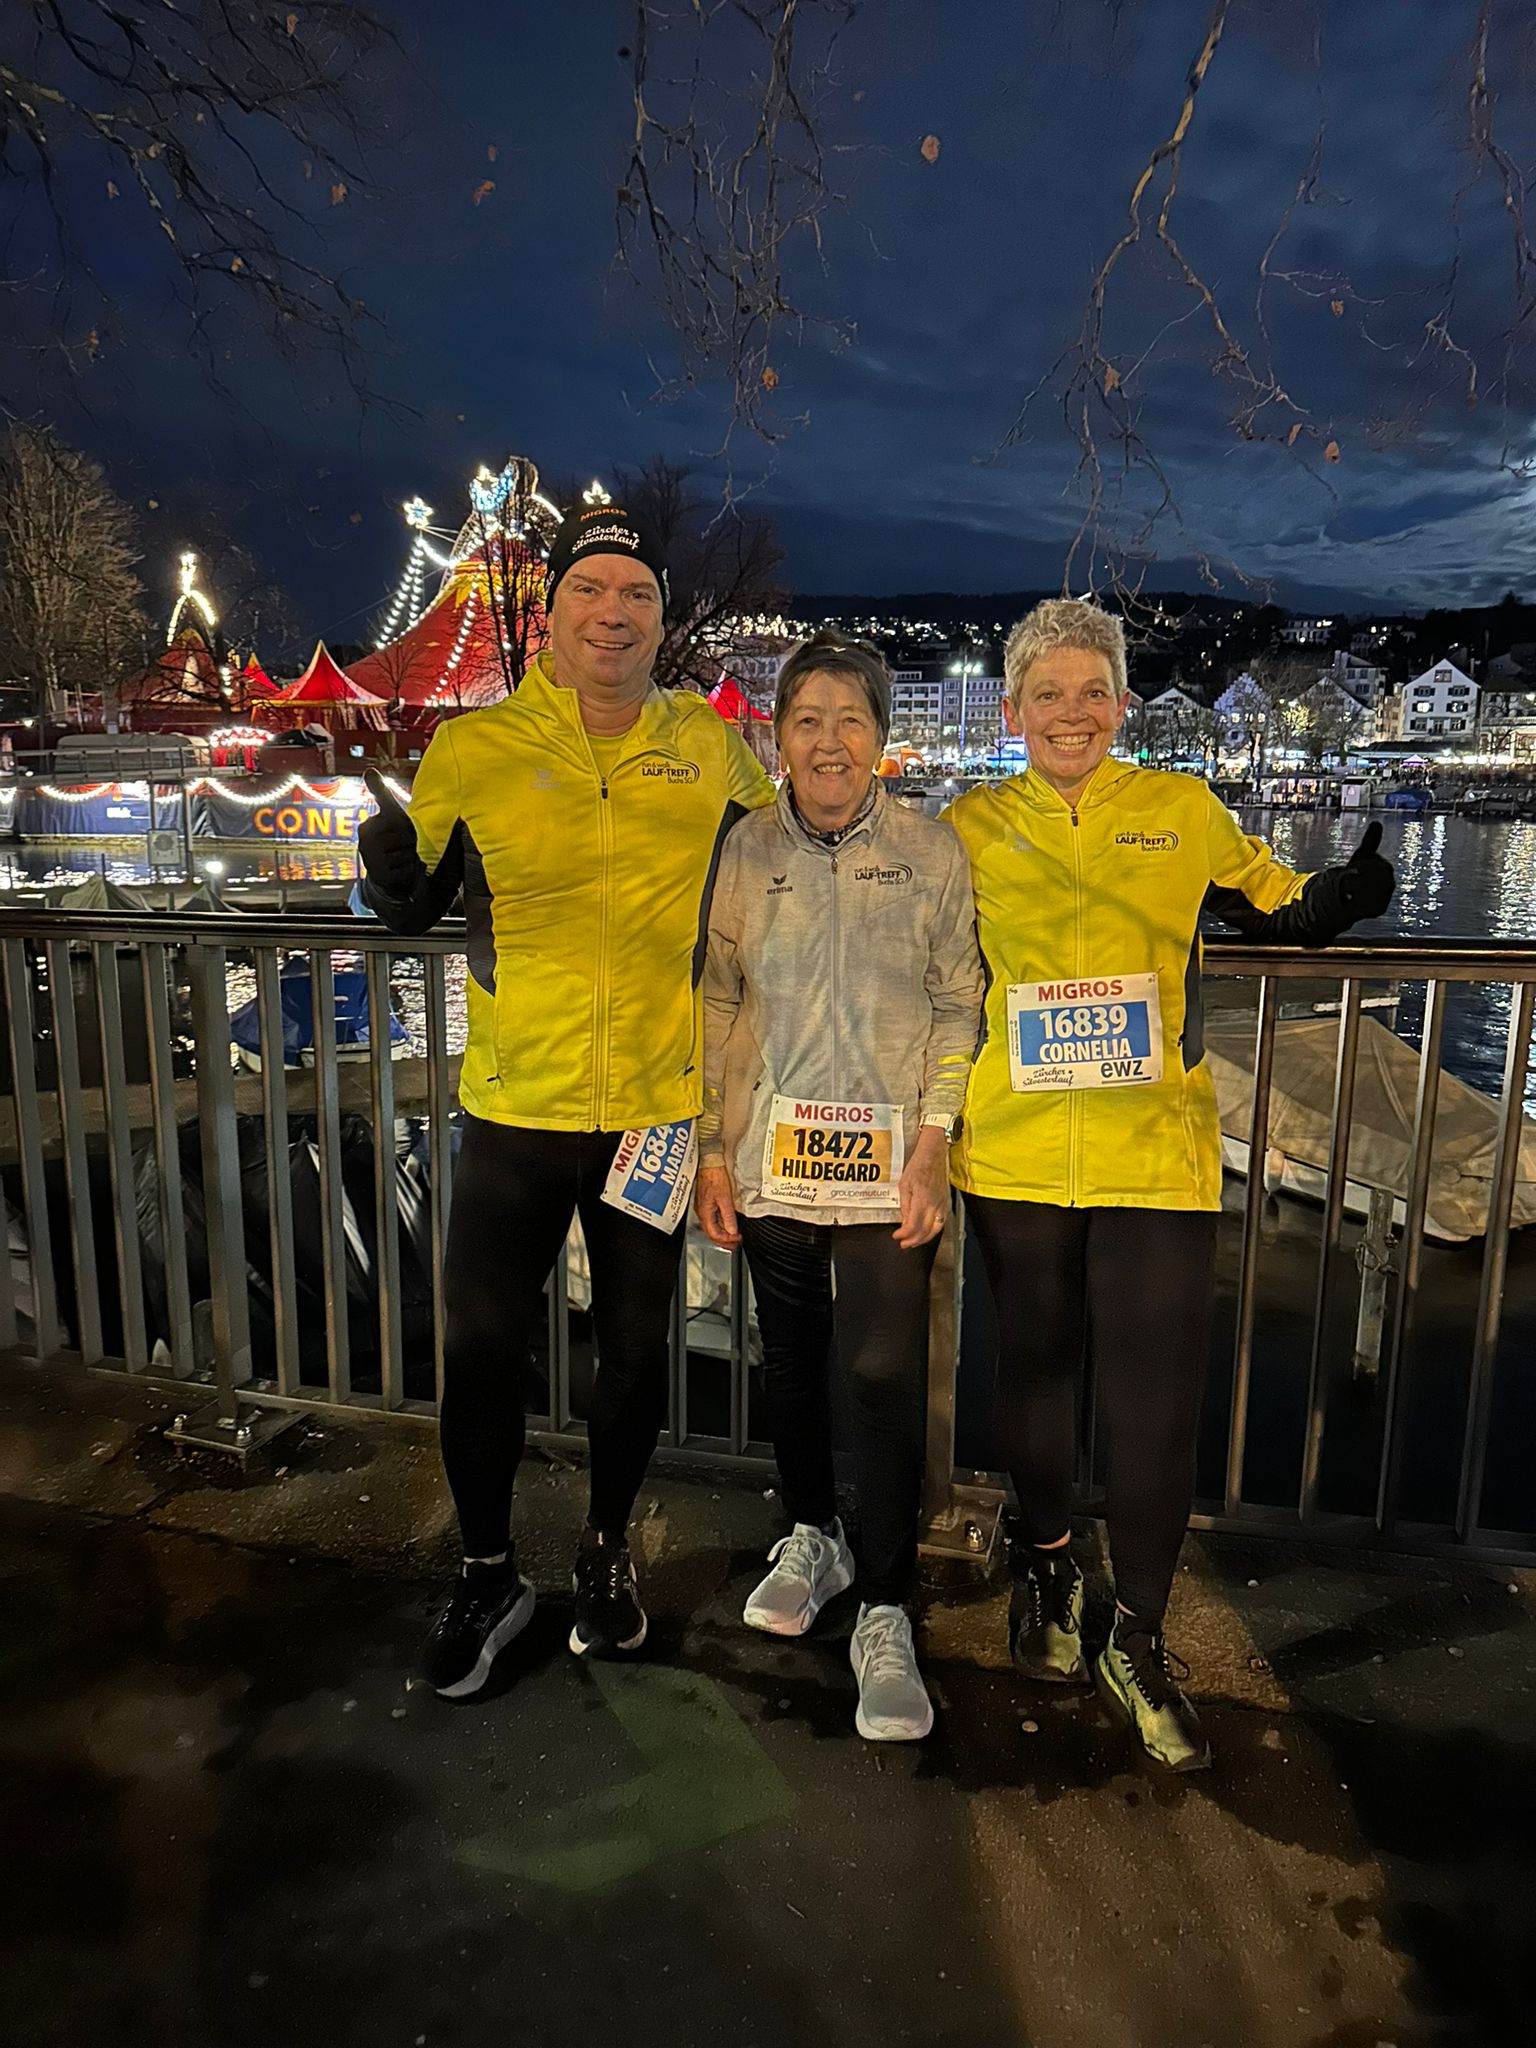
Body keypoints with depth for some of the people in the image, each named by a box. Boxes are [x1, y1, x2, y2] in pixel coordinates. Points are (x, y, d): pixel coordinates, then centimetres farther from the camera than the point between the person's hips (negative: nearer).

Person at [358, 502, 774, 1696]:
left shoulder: (711, 748, 0)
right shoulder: (474, 749, -4)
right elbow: (413, 910, 3)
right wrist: (390, 851, -19)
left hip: (657, 1106, 1)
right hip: (517, 1106, 0)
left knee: (635, 1348, 14)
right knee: (481, 1348, 6)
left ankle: (609, 1553, 39)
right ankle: (490, 1575, 31)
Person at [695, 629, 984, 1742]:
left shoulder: (932, 849, -2)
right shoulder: (748, 847, 3)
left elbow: (957, 1005, 1)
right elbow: (721, 1003, 7)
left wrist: (934, 1139, -9)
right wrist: (713, 1148, 4)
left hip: (886, 1161, -2)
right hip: (772, 1155, 3)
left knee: (887, 1373, -5)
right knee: (791, 1358, 15)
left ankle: (886, 1616, 12)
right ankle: (813, 1535, 39)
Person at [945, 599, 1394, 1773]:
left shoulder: (1183, 812, 3)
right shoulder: (974, 826, 4)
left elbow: (1282, 913, 10)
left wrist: (1348, 893, -10)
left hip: (1156, 1156, -1)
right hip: (1017, 1155, 1)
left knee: (1156, 1404, 2)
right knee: (1035, 1370, 16)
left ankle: (1139, 1643, 23)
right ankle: (1045, 1567, 42)